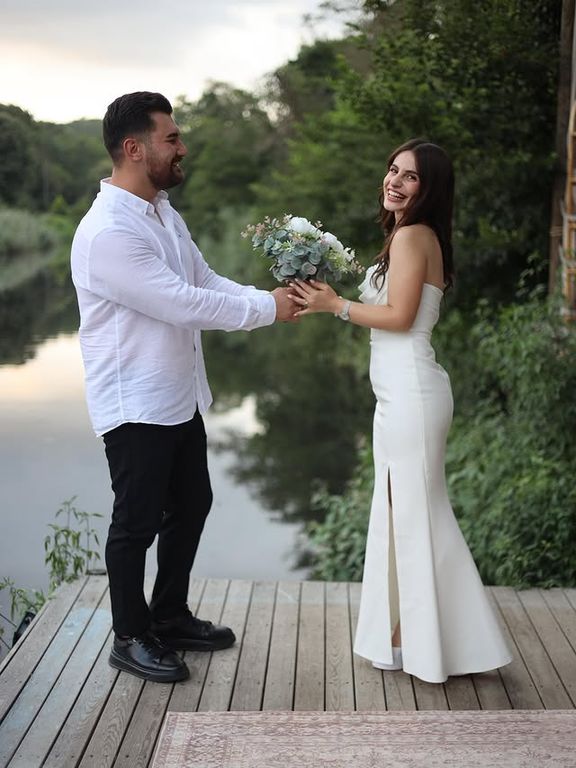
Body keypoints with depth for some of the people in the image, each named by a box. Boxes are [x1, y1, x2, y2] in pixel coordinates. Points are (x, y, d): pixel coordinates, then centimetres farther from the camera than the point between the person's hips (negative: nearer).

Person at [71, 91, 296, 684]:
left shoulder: (164, 214, 7)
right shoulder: (107, 233, -24)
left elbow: (206, 282, 8)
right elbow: (181, 303, -26)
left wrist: (271, 298, -7)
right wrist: (268, 309, -18)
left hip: (180, 398, 10)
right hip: (136, 407, -9)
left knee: (190, 506, 19)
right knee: (137, 522, 6)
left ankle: (170, 618, 38)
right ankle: (131, 638, 26)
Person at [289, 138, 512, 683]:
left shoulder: (412, 236, -12)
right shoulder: (410, 237, 18)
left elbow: (398, 316, -17)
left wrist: (336, 305, -10)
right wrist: (327, 301, 12)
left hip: (411, 393, -10)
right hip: (399, 392, 10)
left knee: (416, 510, -2)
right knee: (400, 509, 16)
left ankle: (434, 644, 11)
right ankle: (408, 635, 28)